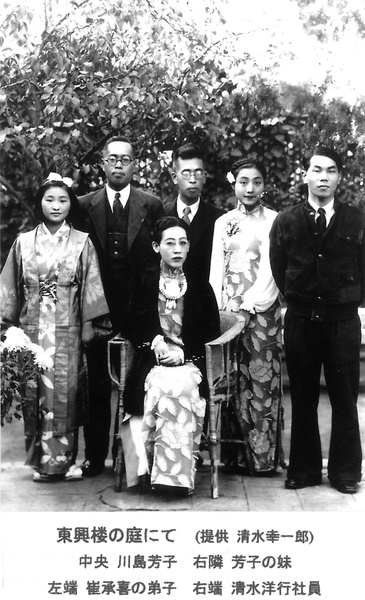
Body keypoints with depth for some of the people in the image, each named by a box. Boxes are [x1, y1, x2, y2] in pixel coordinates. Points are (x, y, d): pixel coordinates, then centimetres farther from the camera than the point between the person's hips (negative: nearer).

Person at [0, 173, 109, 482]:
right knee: (36, 390, 1)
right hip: (33, 326, 1)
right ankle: (41, 459, 10)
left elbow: (91, 285, 1)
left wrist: (89, 324, -4)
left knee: (66, 390, -3)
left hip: (67, 329, -1)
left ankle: (65, 459, 6)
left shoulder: (82, 242, 4)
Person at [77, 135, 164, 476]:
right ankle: (95, 455, 17)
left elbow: (160, 256, 3)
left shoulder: (151, 206, 4)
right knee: (97, 384, 7)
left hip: (139, 307, -1)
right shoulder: (85, 205, 6)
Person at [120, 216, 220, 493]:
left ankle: (172, 472, -28)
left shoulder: (200, 287, 12)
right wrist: (155, 343, -9)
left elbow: (212, 334, 9)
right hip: (151, 362, 0)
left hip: (190, 362, 0)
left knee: (179, 385, -33)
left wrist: (182, 352, -6)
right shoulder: (144, 284, 11)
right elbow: (132, 328, 11)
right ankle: (176, 473, -25)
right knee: (164, 386, -33)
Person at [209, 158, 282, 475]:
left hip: (261, 308, -3)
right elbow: (216, 269, 10)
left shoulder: (273, 221, 3)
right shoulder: (223, 222, 14)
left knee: (263, 379, -3)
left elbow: (270, 268, -4)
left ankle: (264, 457, 4)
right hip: (228, 309, 3)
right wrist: (218, 309, -2)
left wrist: (248, 305, -13)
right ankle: (235, 455, 10)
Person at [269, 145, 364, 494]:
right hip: (301, 321, 1)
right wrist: (296, 299, 7)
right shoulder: (286, 222, 4)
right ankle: (303, 470, 18)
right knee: (302, 399, 8)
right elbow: (278, 270, 9)